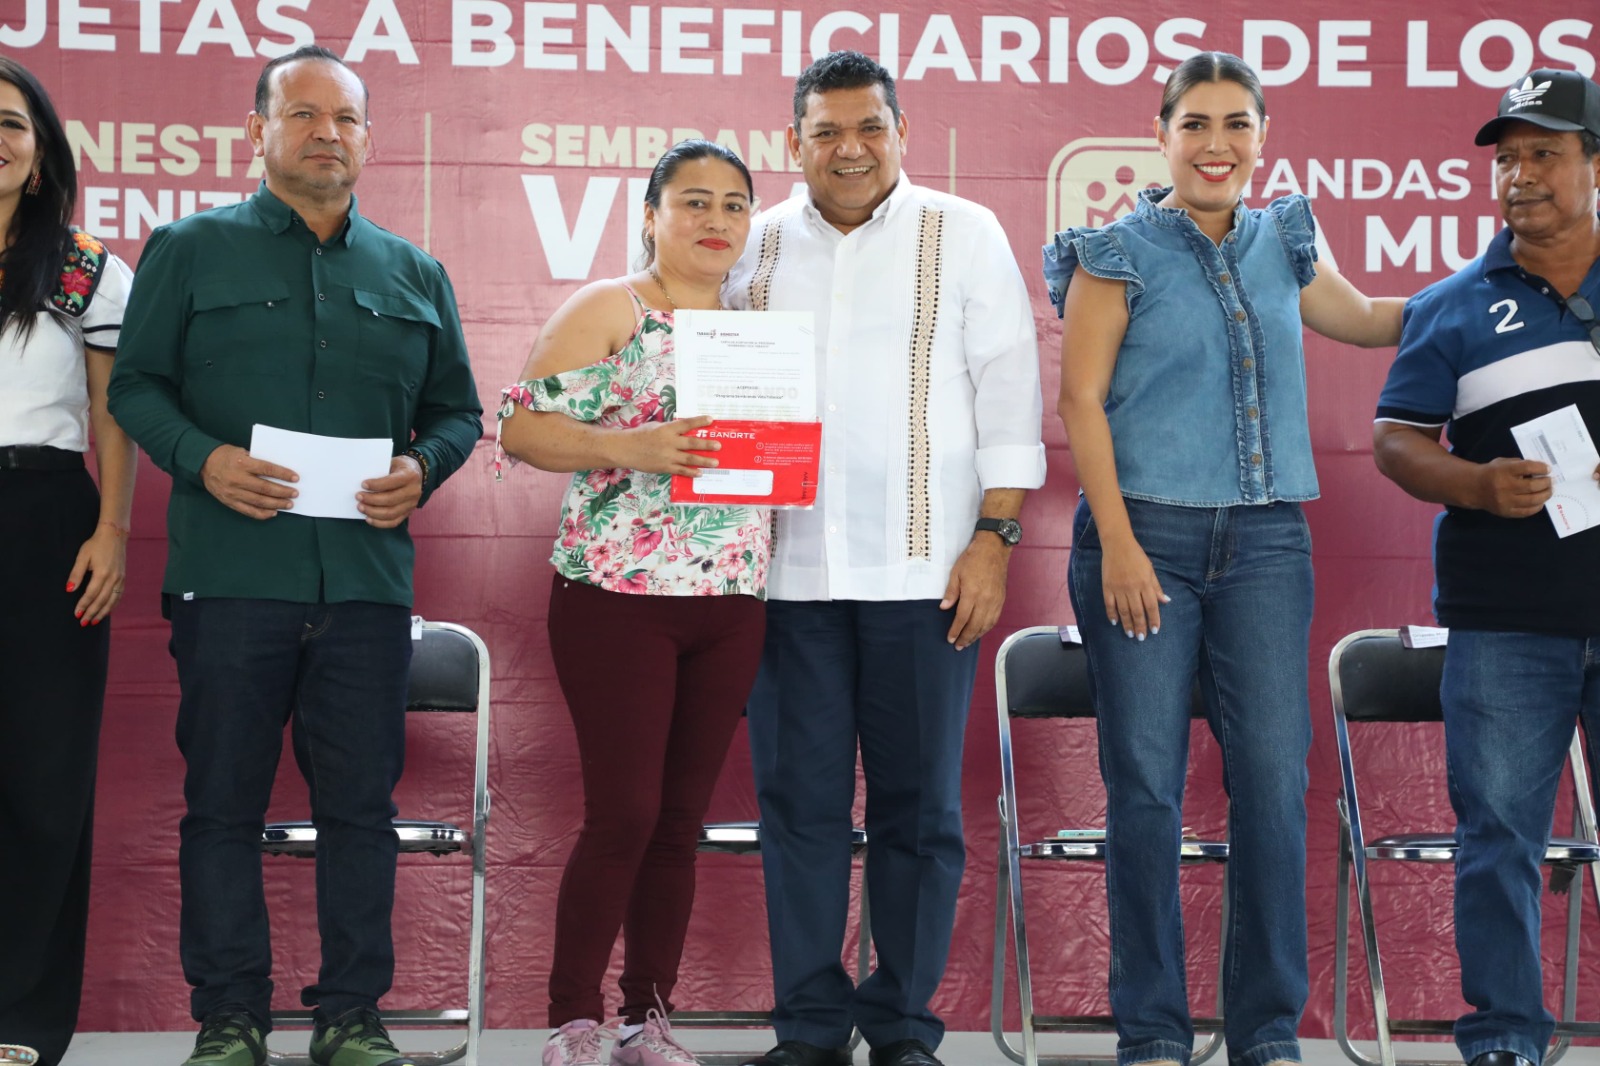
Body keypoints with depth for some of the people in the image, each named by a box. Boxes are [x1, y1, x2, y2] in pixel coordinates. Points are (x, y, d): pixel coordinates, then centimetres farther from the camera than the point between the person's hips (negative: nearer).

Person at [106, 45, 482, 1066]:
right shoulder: (191, 250, 8)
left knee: (360, 801, 3)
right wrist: (203, 459, -12)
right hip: (230, 572, -2)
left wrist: (421, 468, -1)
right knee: (224, 801, 2)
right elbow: (135, 383, 6)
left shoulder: (415, 276, 16)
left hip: (369, 576, 2)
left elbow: (459, 409, 19)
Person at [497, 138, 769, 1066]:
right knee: (625, 813, -7)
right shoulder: (608, 310, -2)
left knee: (682, 820, 8)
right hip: (619, 597, -5)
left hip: (732, 606, 5)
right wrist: (632, 447, -22)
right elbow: (521, 427, -9)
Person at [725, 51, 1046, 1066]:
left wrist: (995, 538, -5)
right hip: (788, 570, 2)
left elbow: (1009, 391, 2)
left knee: (919, 803, 2)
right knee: (801, 800, 4)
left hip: (923, 566, -2)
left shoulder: (965, 235, 6)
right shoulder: (758, 247, 12)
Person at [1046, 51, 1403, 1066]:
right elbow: (1081, 400, -4)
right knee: (1147, 786, -3)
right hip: (1147, 535, -3)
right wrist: (1118, 542, -12)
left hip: (1266, 543, 3)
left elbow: (1365, 319, 30)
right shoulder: (1118, 254, 0)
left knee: (1275, 782, -2)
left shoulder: (1283, 245, 13)